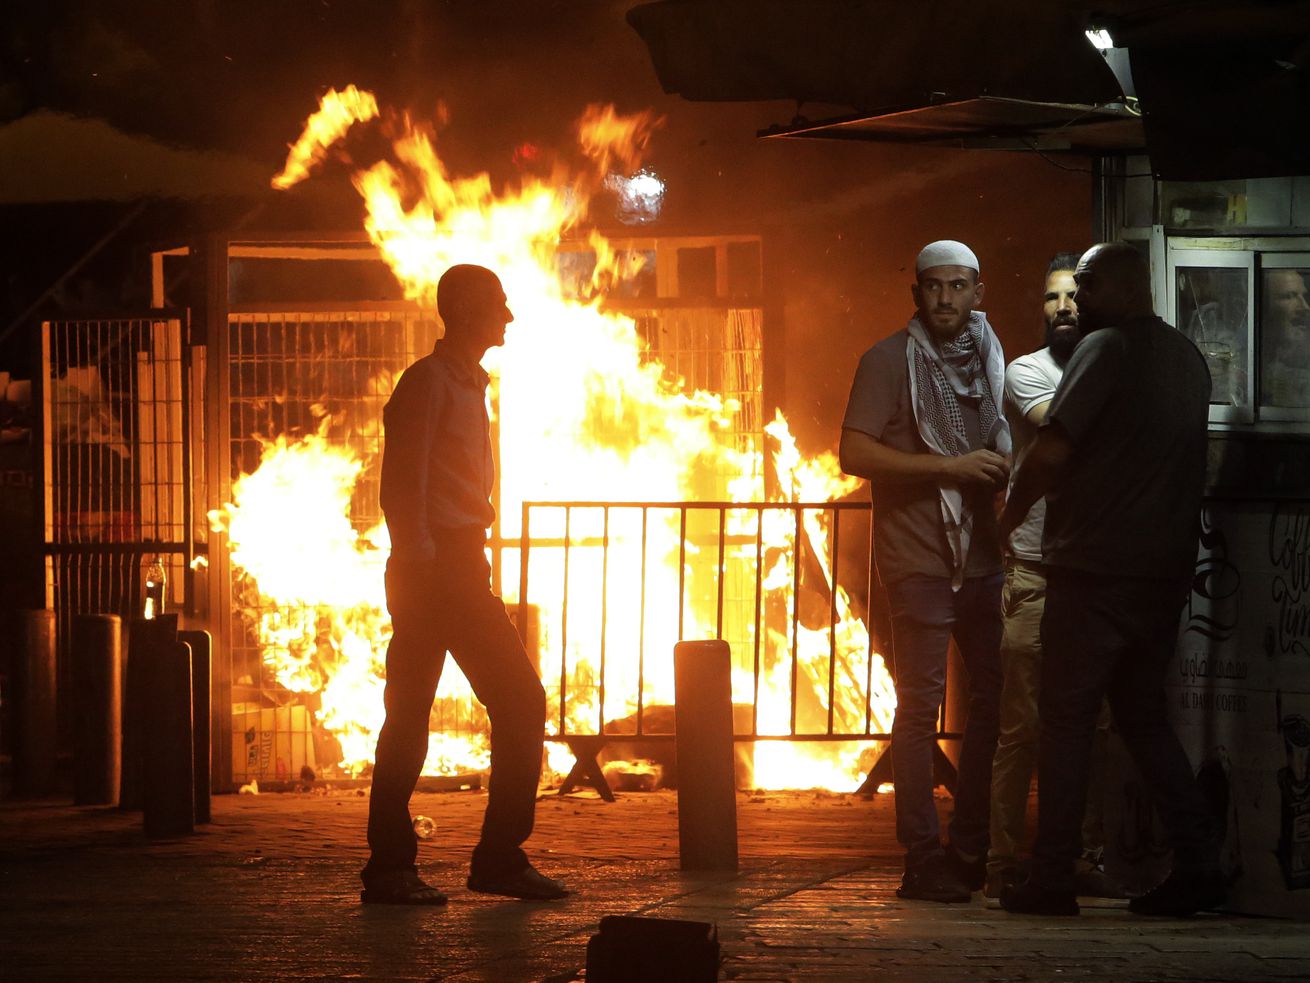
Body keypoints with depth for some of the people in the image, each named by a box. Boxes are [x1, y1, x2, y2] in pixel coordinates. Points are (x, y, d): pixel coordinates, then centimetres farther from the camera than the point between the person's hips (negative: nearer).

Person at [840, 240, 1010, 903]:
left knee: (996, 693, 5)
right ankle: (923, 859, -4)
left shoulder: (992, 360, 15)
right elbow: (855, 454, -12)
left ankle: (972, 852, 16)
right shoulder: (887, 361, -2)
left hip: (983, 555, 6)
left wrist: (1007, 472, 6)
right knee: (921, 702, -6)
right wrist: (949, 467, -17)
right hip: (917, 556, -6)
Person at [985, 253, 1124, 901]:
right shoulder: (1026, 372, 2)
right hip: (1036, 571, -4)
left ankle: (1084, 859, 9)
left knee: (1091, 723, 4)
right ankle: (1005, 863, -2)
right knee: (1022, 723, -5)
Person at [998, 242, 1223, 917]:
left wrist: (1008, 518, -1)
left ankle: (1052, 879, -3)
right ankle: (1197, 863, 3)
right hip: (1167, 569, 7)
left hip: (1095, 566, -7)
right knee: (1142, 713, 14)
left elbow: (1051, 451, -14)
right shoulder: (1188, 358, 15)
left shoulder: (1106, 348, -9)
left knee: (1067, 716, -2)